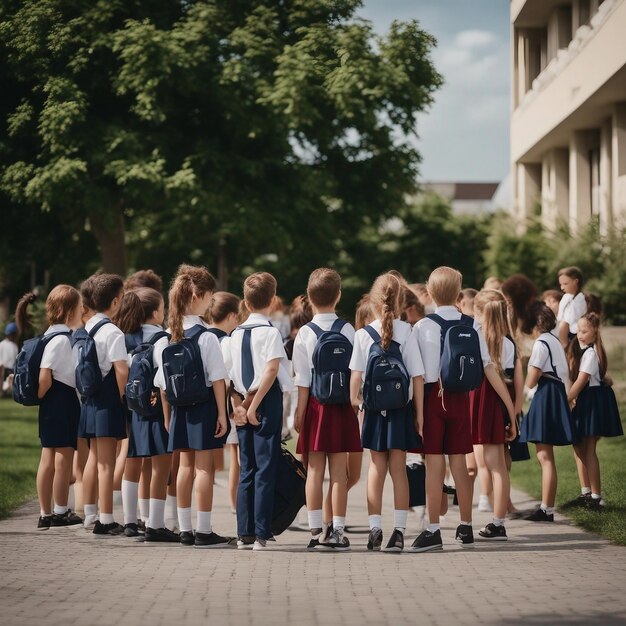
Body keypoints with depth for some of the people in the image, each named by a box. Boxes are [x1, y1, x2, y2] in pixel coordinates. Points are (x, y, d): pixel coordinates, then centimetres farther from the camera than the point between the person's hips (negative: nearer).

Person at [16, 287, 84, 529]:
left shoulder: (55, 336, 13)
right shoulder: (60, 338, -17)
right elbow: (44, 375, -22)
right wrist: (39, 396, -10)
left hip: (58, 402, 10)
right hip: (62, 400, -10)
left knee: (48, 459, 11)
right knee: (63, 457, -1)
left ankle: (46, 514, 15)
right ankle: (60, 512, 6)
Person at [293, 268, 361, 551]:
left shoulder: (305, 333, -5)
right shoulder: (348, 330, -3)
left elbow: (303, 381, -5)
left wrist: (299, 414, 1)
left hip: (316, 405, 0)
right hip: (342, 408, 0)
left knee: (314, 469, 4)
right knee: (339, 470, 2)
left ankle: (316, 531, 3)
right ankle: (337, 531, 2)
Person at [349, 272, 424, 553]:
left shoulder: (364, 334, -6)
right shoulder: (406, 332, -8)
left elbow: (356, 375, -6)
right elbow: (418, 376, -6)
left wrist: (354, 401, 9)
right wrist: (419, 412, 0)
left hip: (375, 410, 0)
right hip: (401, 409, 0)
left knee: (377, 468, 11)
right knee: (398, 469, 7)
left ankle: (375, 528, 8)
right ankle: (399, 530, 5)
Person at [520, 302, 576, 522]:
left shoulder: (541, 343, -13)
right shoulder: (555, 341, 14)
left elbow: (531, 381, -14)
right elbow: (566, 371, 15)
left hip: (545, 396, -9)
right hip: (557, 394, 9)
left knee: (545, 456, -8)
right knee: (545, 456, 12)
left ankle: (547, 509, -8)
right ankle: (546, 508, 14)